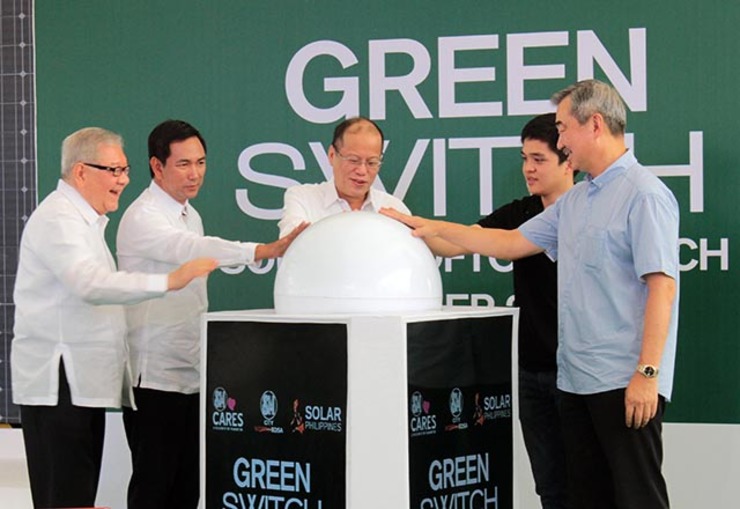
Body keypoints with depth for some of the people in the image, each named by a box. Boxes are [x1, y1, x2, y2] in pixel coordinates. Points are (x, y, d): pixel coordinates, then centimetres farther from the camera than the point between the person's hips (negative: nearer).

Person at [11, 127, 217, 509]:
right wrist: (168, 281, -32)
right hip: (58, 381, -10)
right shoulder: (58, 218, -12)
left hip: (84, 380, 10)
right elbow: (91, 284, -27)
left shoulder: (84, 219, 22)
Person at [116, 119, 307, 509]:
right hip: (154, 374, -8)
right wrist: (264, 250, -44)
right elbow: (191, 250, -33)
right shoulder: (143, 218, -14)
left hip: (191, 372, 8)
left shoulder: (190, 215, 15)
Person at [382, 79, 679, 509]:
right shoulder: (575, 201, 18)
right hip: (576, 378, 9)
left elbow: (662, 287, -17)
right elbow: (512, 243, 24)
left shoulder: (644, 195, -11)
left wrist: (647, 373, -21)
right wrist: (433, 228, 21)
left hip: (625, 381, -9)